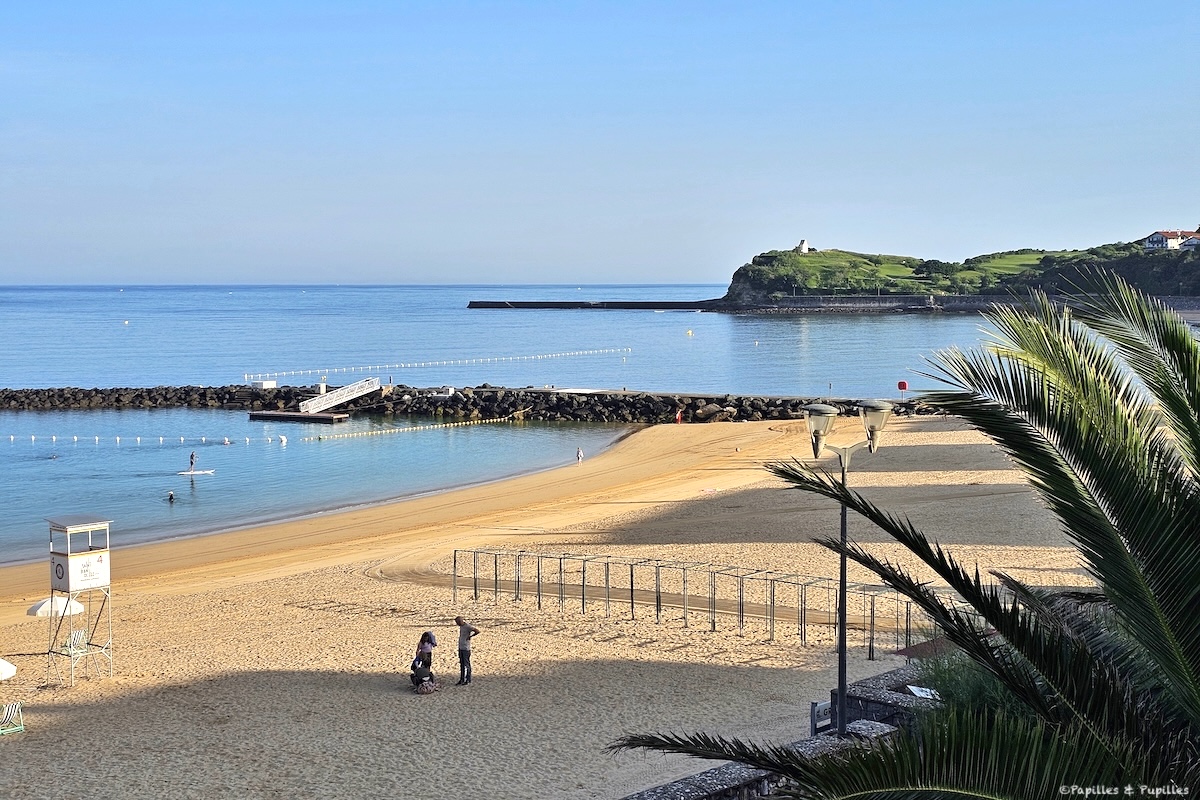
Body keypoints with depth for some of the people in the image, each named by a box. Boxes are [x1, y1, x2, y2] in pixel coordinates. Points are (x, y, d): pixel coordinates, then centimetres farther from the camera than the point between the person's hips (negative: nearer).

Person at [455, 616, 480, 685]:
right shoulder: (461, 626, 9)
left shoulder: (468, 626, -17)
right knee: (461, 664, 12)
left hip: (466, 648, -8)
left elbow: (477, 631, -25)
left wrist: (470, 636, -13)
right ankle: (461, 680, 18)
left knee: (466, 664, -1)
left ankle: (468, 681, 6)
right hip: (460, 648, 8)